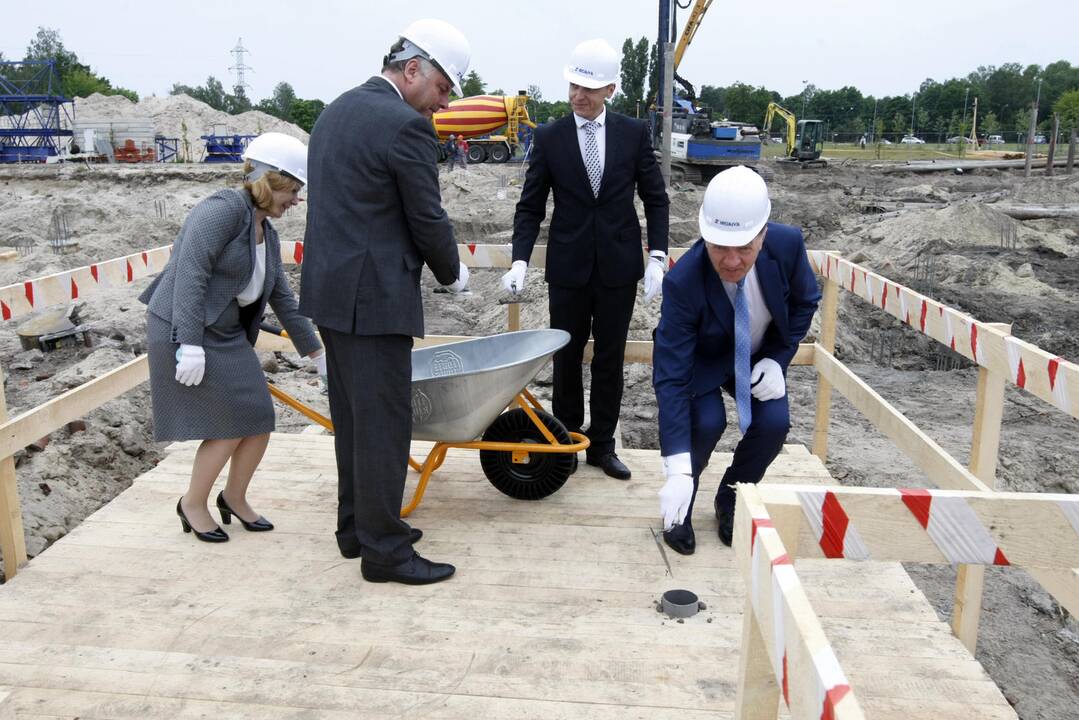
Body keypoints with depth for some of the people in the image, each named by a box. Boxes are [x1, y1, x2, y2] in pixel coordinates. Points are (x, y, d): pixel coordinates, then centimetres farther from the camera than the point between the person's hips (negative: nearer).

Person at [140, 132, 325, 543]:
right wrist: (190, 344, -27)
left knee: (259, 421, 6)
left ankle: (234, 498, 28)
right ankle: (192, 504, 16)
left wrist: (317, 354, 17)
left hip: (228, 334, 8)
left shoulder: (266, 232, 11)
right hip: (185, 332, -8)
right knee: (230, 426, -6)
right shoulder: (223, 210, -15)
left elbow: (282, 299, 15)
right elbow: (190, 275, -23)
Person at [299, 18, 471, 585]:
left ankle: (356, 527, 29)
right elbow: (427, 220, -12)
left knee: (352, 416, 17)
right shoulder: (406, 125, -15)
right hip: (373, 297, -10)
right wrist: (453, 273, 6)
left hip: (330, 288, 10)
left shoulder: (336, 111, 15)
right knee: (383, 424, -1)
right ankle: (384, 550, 9)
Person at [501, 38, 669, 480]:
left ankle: (602, 445, 21)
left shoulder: (634, 134, 0)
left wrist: (657, 256, -6)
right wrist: (520, 261, -13)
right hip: (568, 267, 0)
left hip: (619, 266, 0)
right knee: (566, 359, 9)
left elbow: (656, 199, 4)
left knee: (609, 361, 9)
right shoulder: (549, 138, -1)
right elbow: (530, 207, -1)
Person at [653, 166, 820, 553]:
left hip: (756, 355, 3)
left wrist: (777, 359, -17)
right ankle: (679, 508, 3)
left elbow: (804, 301, -4)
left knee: (774, 422, -17)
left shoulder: (788, 244, -28)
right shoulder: (683, 282, -37)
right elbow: (670, 376, -38)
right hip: (702, 358, -3)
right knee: (707, 422, -26)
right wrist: (678, 472, -43)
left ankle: (731, 499, 11)